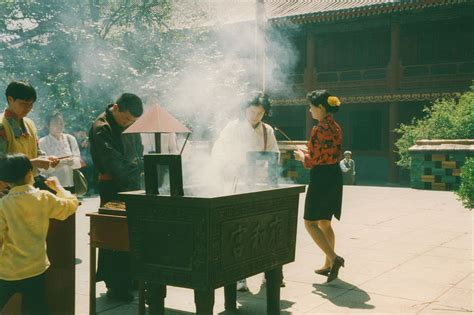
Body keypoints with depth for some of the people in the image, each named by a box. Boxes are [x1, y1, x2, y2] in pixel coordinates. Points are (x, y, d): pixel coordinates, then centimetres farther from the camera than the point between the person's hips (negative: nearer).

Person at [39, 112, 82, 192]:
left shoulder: (70, 139, 9)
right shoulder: (42, 142, 0)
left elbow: (78, 161, 4)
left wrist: (71, 161, -18)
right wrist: (62, 162, -20)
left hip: (70, 185, 3)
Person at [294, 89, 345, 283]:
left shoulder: (320, 129, -18)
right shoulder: (336, 127, 10)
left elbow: (313, 160, -18)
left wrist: (302, 156, 3)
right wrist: (307, 154, 16)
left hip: (321, 178, -9)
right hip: (334, 176, 9)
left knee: (310, 223, -1)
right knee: (324, 223, 17)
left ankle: (334, 258, -11)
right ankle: (329, 265, 23)